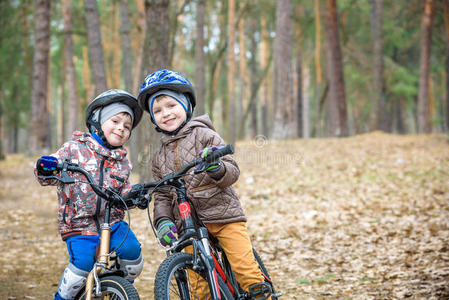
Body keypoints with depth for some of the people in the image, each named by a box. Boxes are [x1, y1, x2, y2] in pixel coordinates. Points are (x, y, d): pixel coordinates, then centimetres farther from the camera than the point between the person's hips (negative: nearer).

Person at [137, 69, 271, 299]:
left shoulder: (204, 135, -1)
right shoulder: (160, 157, 14)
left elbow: (233, 172, -7)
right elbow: (162, 196, 14)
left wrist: (217, 168, -29)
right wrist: (163, 221, -4)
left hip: (223, 215, -4)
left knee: (246, 270, -13)